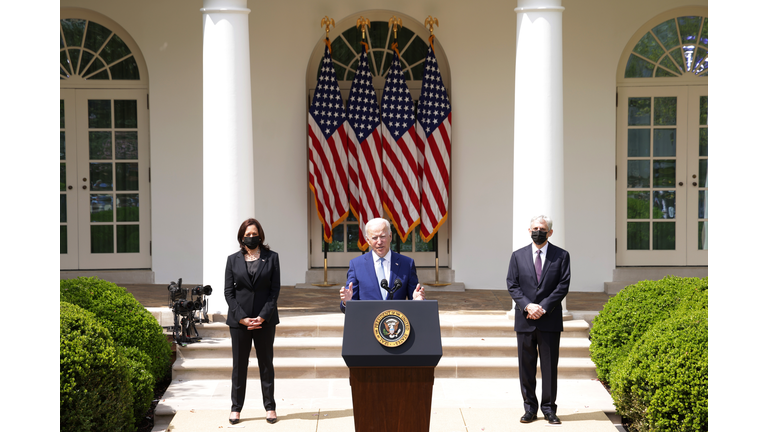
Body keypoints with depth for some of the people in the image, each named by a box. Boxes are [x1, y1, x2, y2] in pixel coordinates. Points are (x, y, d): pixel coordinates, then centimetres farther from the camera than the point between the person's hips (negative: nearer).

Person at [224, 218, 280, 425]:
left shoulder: (271, 257, 3)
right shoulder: (233, 260, 5)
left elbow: (275, 289, -1)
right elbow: (228, 291, 2)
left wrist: (263, 316, -10)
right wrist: (241, 317, -9)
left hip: (265, 320, 0)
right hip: (239, 320, 1)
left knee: (266, 364, 7)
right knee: (239, 365, 5)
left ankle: (270, 407, 14)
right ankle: (236, 408, 12)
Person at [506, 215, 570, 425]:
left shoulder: (561, 256, 5)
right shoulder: (518, 256, 9)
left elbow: (563, 285, -3)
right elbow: (512, 285, 3)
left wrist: (543, 307, -12)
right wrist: (527, 306, -12)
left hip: (550, 320, -1)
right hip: (525, 320, 1)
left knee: (550, 366, 2)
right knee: (526, 366, 4)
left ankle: (549, 409, 10)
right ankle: (530, 408, 12)